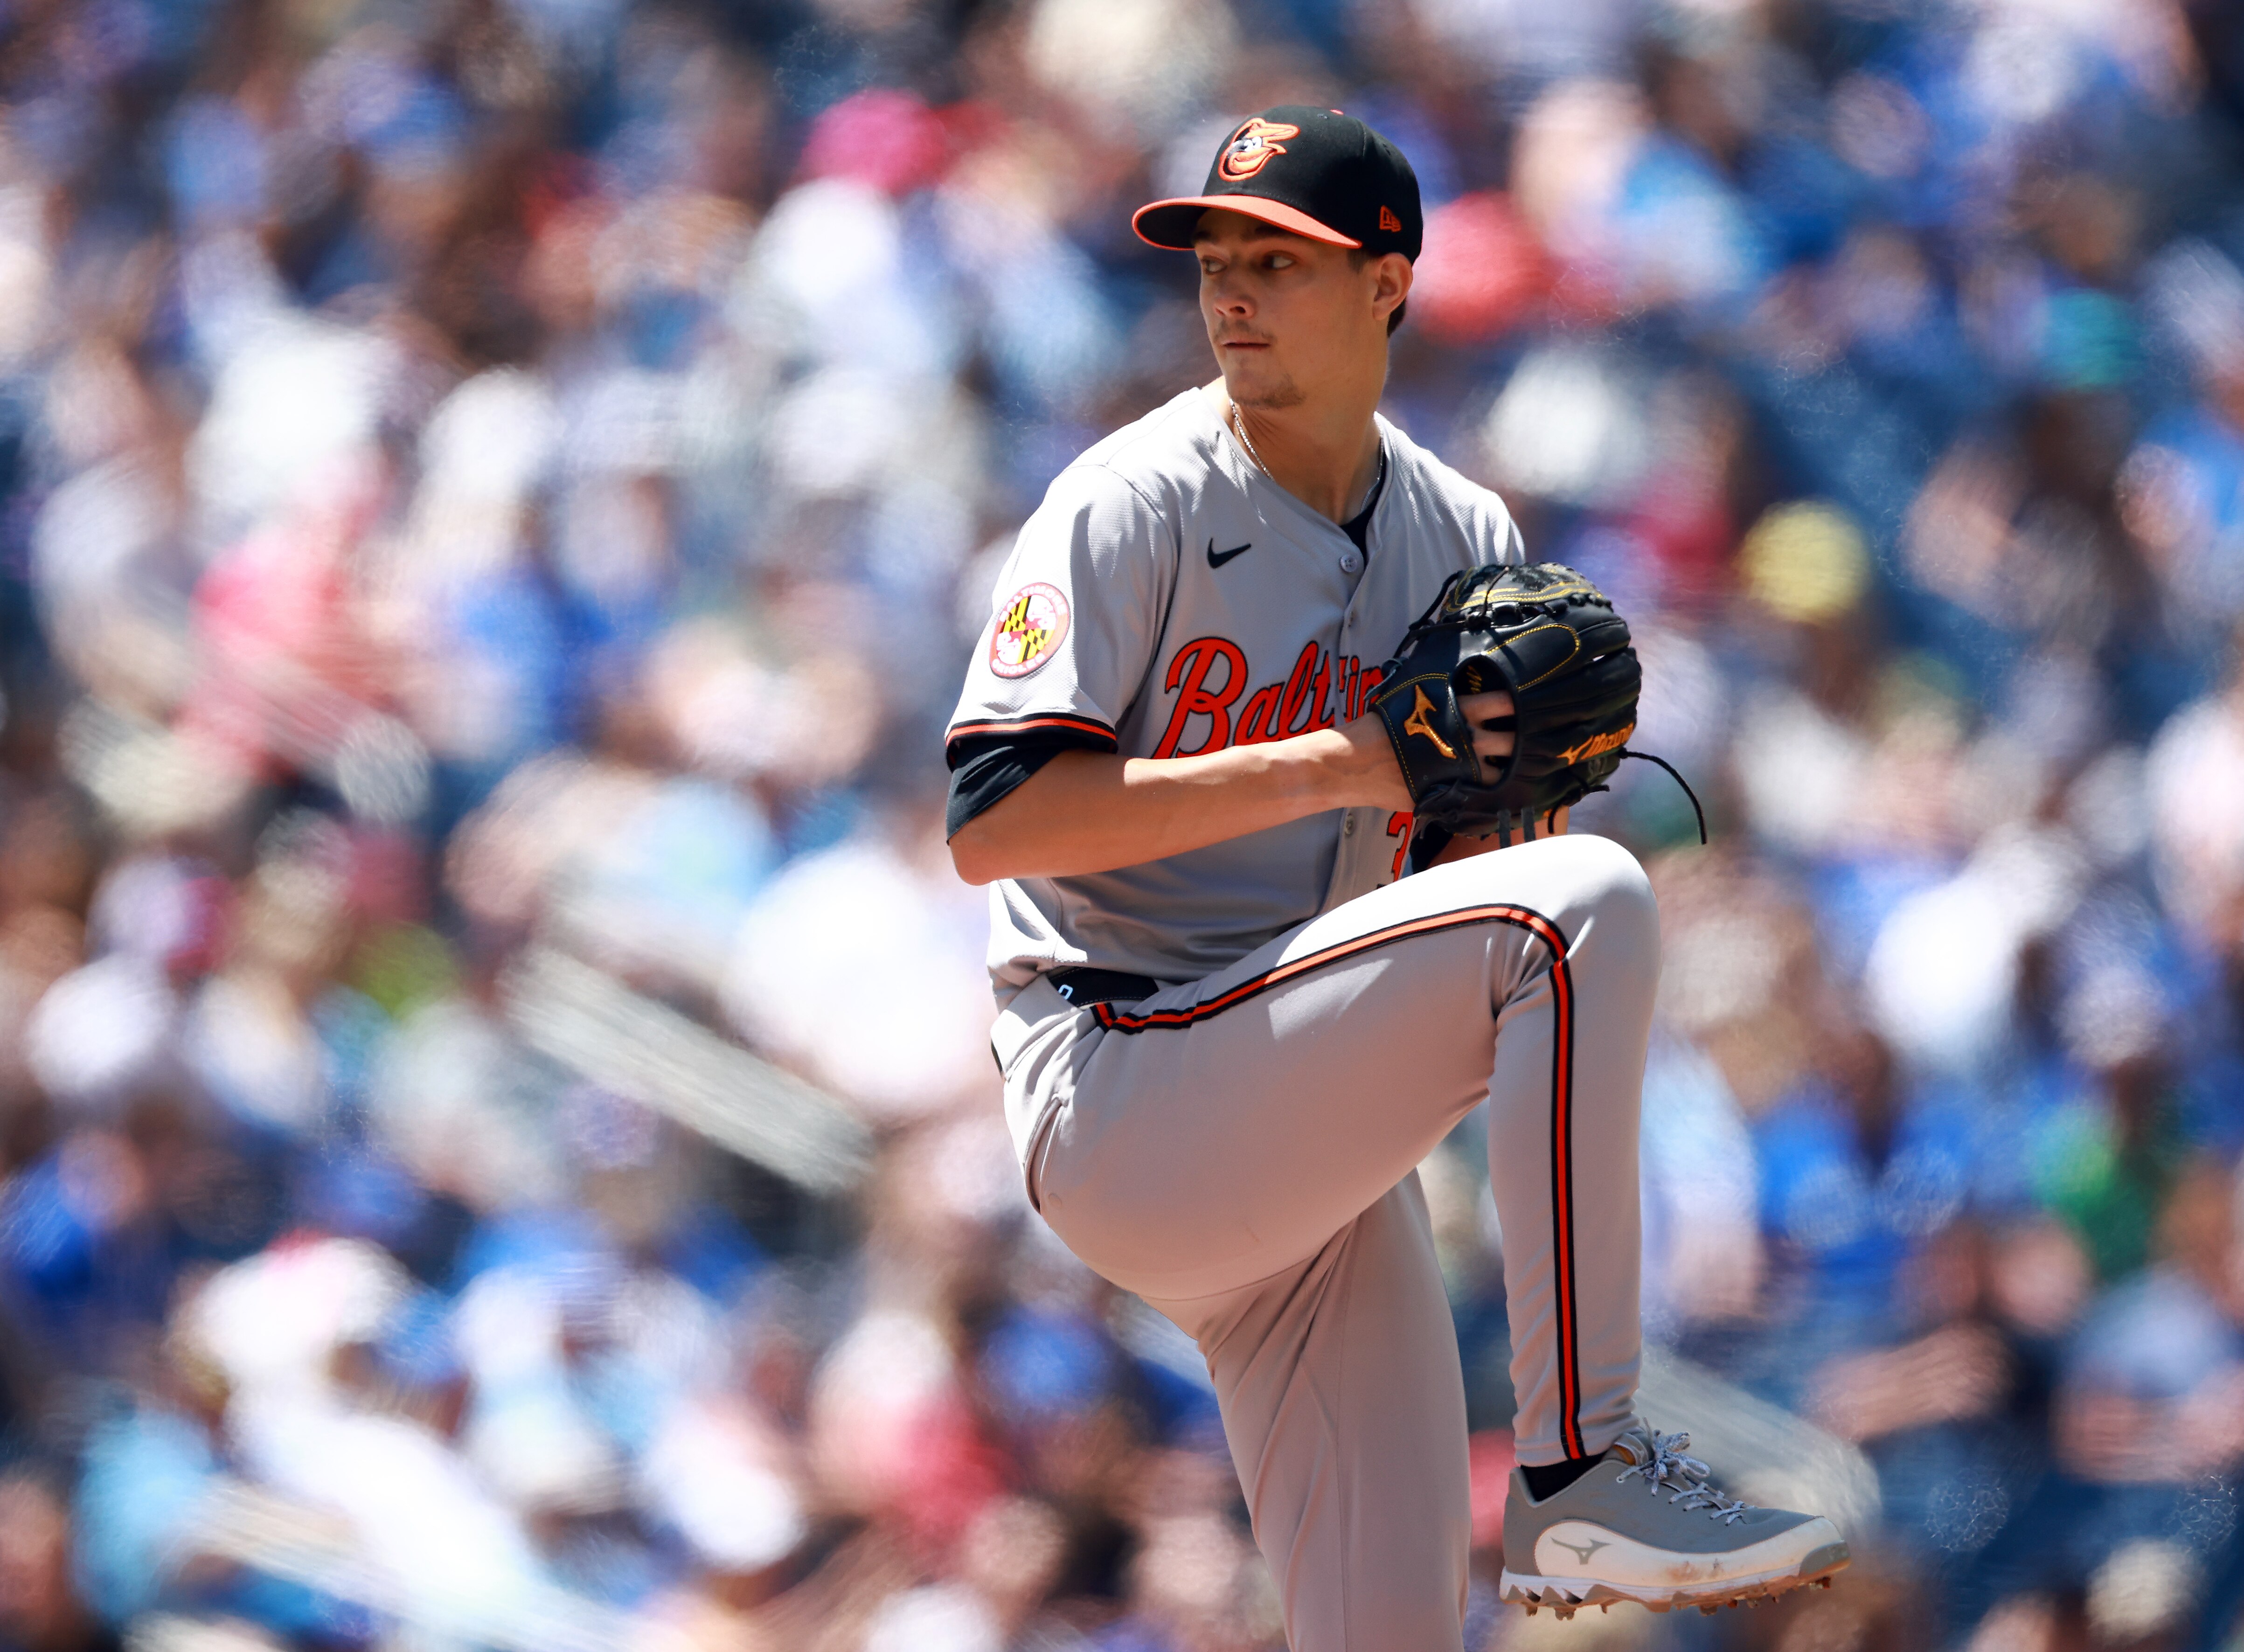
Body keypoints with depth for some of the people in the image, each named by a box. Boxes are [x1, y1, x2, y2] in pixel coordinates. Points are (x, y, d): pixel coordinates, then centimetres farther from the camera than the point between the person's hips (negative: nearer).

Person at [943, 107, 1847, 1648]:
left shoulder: (1463, 538, 13)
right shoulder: (1133, 505, -6)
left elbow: (1463, 875, 17)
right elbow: (992, 821, -16)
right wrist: (1329, 764, -19)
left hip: (1313, 1143, 7)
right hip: (1123, 1098, -7)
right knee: (1594, 901, -25)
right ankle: (1582, 1474, -28)